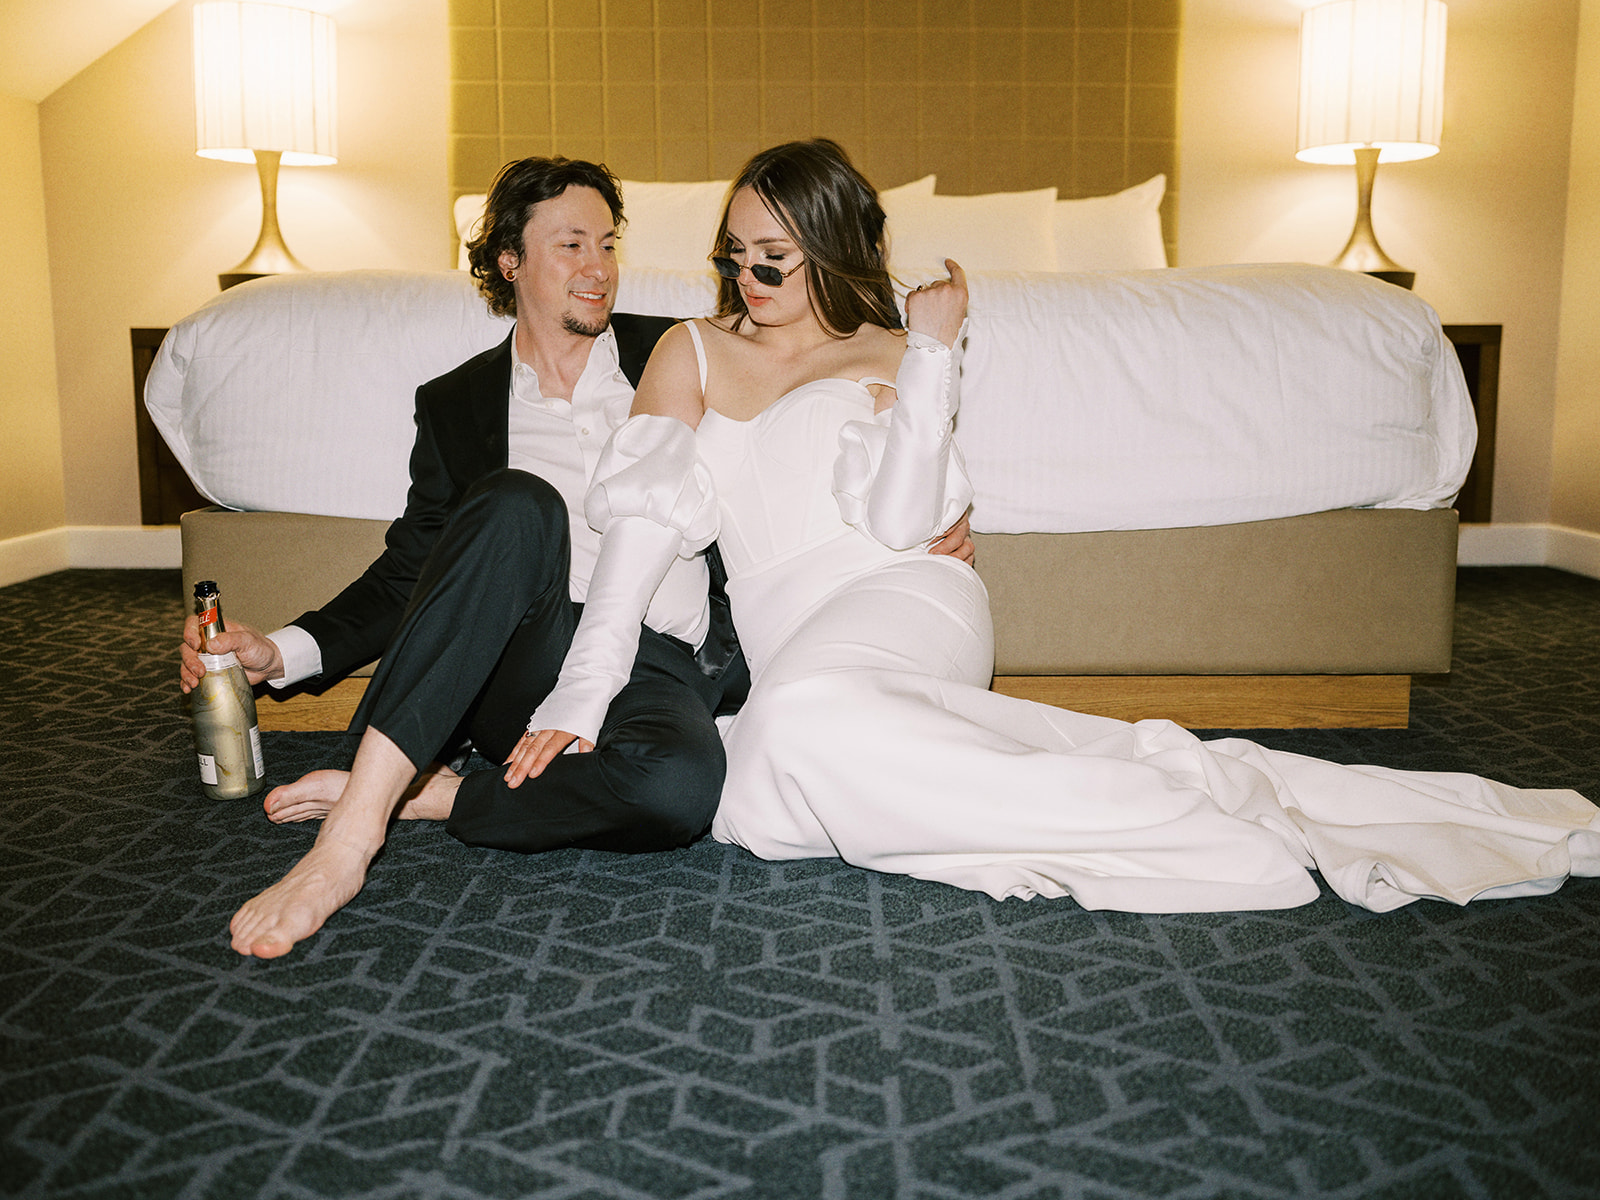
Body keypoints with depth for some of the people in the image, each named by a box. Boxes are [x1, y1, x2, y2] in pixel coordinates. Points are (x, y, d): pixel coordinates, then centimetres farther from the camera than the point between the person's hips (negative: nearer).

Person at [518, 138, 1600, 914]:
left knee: (804, 715, -37)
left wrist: (931, 354, -5)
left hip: (899, 601, -4)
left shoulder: (886, 357, 13)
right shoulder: (691, 351, 19)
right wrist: (585, 682, -10)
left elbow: (899, 523, -4)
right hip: (789, 639, 4)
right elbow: (642, 507, 2)